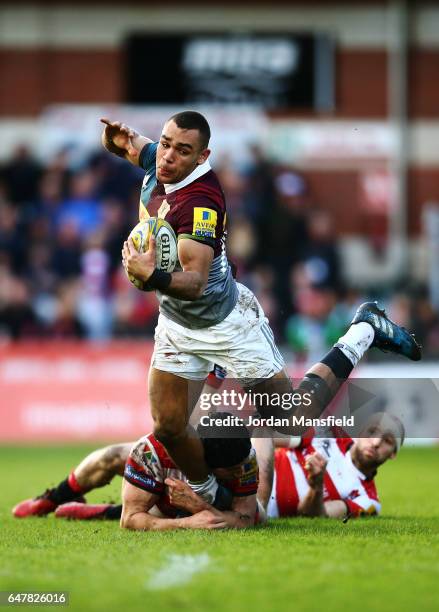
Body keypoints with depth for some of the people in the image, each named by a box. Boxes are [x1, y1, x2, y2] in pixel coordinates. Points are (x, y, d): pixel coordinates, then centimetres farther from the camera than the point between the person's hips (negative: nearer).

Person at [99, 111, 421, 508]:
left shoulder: (199, 202, -33)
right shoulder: (158, 163, -10)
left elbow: (194, 281, -41)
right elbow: (122, 145, 14)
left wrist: (152, 276, -60)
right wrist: (117, 134, -10)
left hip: (226, 322, -7)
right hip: (177, 323, 7)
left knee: (295, 418, 6)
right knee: (169, 429, 0)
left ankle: (363, 333, 23)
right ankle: (210, 496, 26)